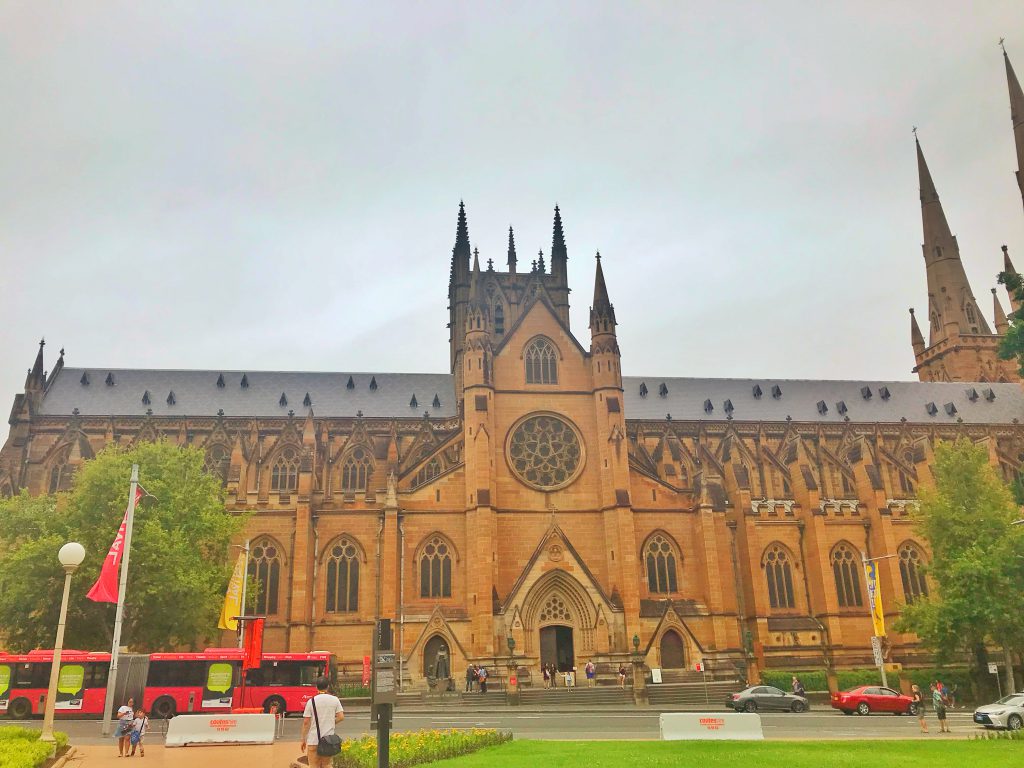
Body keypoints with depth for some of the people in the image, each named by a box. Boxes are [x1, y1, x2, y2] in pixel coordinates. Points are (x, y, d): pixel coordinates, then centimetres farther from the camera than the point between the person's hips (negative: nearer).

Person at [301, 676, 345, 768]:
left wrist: (303, 739, 4)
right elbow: (341, 717, -2)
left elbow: (306, 722, -5)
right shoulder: (335, 700, 0)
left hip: (314, 740, -2)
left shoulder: (311, 701, -5)